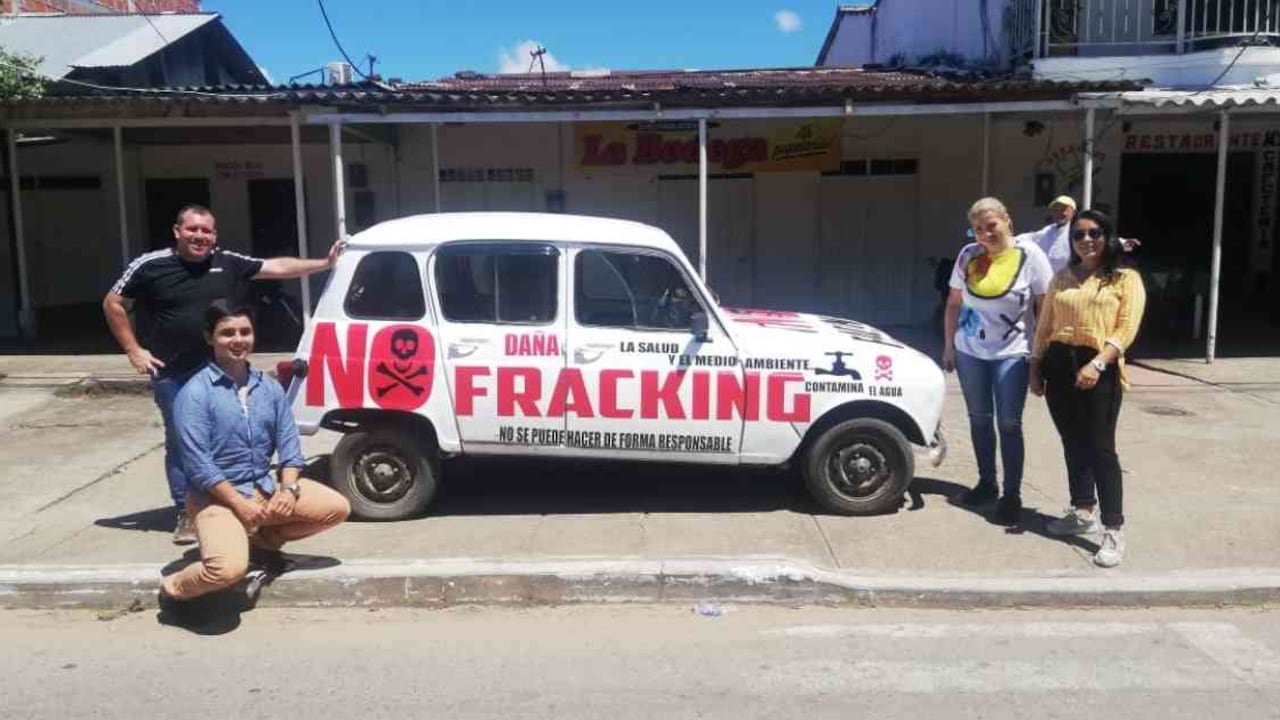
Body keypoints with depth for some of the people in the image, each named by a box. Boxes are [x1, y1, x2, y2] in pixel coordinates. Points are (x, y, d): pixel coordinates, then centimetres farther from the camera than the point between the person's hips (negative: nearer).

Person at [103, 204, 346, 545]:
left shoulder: (229, 263, 0)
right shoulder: (150, 265, -6)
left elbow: (277, 267, 4)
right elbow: (112, 303, 2)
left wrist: (325, 262, -2)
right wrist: (133, 350, -3)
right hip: (172, 374, -2)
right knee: (180, 442, 6)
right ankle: (185, 513, 18)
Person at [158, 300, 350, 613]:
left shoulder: (270, 387, 5)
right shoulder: (194, 394, -13)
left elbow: (289, 444, 5)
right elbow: (198, 465, -17)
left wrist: (289, 488, -11)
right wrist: (240, 504, -19)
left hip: (266, 487, 6)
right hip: (217, 496, -6)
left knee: (337, 507, -3)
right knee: (230, 568, -30)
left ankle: (263, 540, 17)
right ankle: (173, 587, 4)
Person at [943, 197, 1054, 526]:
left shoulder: (1030, 255, -10)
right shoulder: (968, 256, 0)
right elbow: (954, 303, 9)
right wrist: (948, 346, 9)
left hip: (1011, 354, -4)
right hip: (970, 352, 4)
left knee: (1009, 424, -2)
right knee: (979, 420, 13)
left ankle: (1012, 495, 7)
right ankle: (986, 483, 28)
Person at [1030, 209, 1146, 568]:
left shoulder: (1126, 279, 1)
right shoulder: (1062, 278, 15)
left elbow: (1126, 330, -9)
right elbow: (1044, 326, 15)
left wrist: (1097, 363, -21)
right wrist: (1035, 366, 8)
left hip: (1098, 369, -5)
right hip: (1059, 364, 5)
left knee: (1100, 449, -8)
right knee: (1073, 444, 14)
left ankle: (1114, 532, -4)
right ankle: (1083, 513, 28)